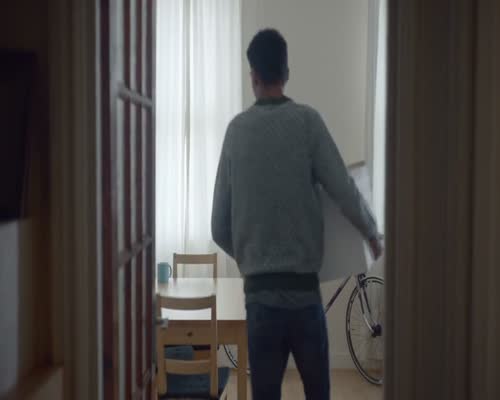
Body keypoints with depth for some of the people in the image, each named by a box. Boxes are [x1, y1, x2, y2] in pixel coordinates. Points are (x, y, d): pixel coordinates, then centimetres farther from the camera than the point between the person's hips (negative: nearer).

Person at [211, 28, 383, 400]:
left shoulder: (236, 129, 3)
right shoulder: (307, 120, -3)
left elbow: (219, 227, 5)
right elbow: (346, 194, -6)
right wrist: (373, 233, 14)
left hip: (258, 293, 2)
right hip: (304, 289, -2)